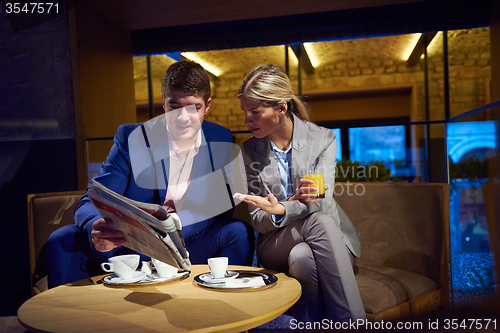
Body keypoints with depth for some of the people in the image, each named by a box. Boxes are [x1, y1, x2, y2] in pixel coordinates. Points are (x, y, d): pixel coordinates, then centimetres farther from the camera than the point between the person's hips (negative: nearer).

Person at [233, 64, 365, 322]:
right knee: (320, 222, -33)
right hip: (277, 242, 1)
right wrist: (297, 201, -23)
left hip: (328, 240, 0)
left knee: (302, 257, -36)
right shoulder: (250, 150, 3)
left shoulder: (323, 139, -2)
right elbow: (257, 220, -1)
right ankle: (353, 326, -27)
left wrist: (281, 209, -32)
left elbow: (323, 202, -11)